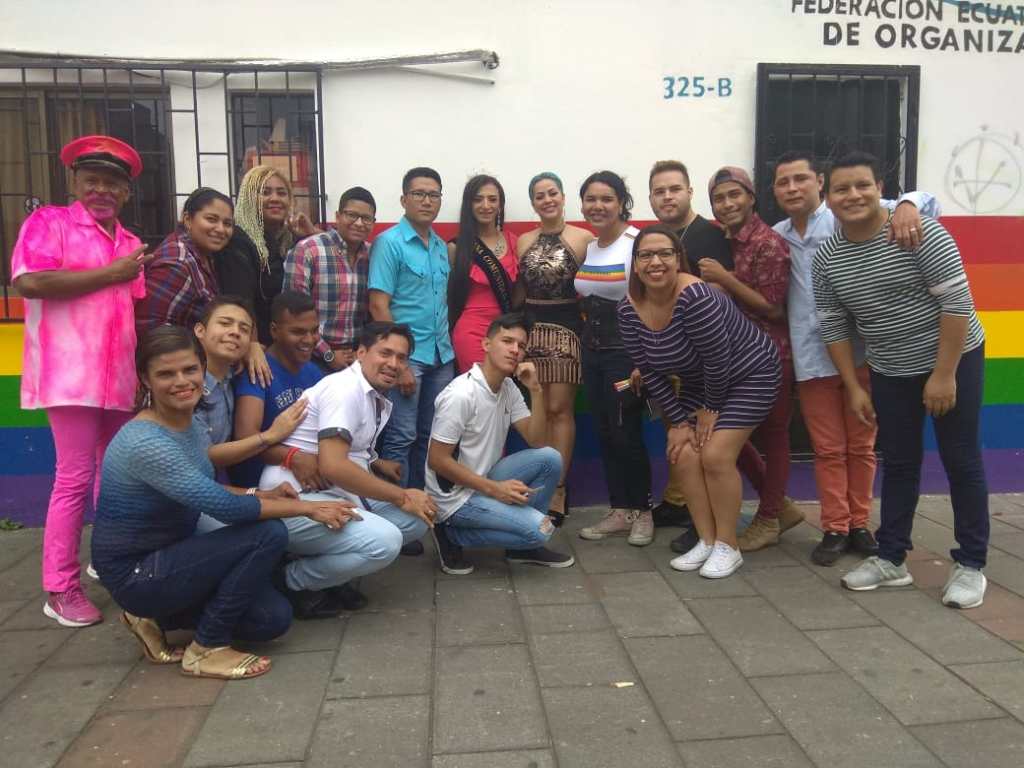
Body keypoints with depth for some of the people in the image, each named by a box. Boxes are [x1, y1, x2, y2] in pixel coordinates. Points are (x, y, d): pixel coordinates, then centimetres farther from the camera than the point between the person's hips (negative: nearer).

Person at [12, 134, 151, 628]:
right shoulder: (49, 222, 0)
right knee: (76, 476, -5)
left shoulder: (131, 244, 18)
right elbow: (29, 282, -16)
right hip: (71, 373, -6)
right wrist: (110, 274, -12)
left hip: (120, 378, 7)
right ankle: (60, 590, 5)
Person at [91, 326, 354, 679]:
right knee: (268, 535, -23)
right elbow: (225, 508, -29)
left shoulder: (188, 423, 1)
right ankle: (207, 649, -6)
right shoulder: (145, 442, -27)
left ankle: (157, 616, 13)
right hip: (134, 573, -8)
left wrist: (261, 494, 0)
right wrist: (308, 507, -20)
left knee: (273, 618, -1)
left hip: (169, 555, 8)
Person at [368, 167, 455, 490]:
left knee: (431, 437, 12)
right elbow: (378, 306, -12)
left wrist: (446, 345, 9)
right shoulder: (389, 242, -8)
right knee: (401, 438, -1)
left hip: (441, 356, 7)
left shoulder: (441, 246, 12)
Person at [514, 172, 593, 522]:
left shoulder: (583, 238, -2)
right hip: (531, 327, 4)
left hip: (567, 327, -4)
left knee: (560, 409, -3)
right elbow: (517, 293, 14)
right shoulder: (523, 242, 10)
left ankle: (557, 489, 3)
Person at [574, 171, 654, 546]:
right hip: (592, 350, 7)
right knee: (604, 433, 9)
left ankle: (642, 512, 16)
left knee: (626, 434, -3)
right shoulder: (587, 247, 11)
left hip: (625, 352, -7)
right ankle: (619, 511, 21)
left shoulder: (637, 243, -12)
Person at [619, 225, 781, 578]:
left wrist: (712, 409, -12)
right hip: (699, 382, 7)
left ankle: (728, 545, 7)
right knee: (682, 455, -3)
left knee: (716, 456, -13)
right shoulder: (629, 310, -13)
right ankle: (707, 540, 13)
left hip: (749, 375, -6)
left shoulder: (695, 296, -33)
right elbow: (650, 371, -6)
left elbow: (718, 360, -26)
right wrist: (679, 421, -6)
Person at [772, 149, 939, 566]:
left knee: (861, 446, 11)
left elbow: (927, 203, -11)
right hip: (811, 358, 2)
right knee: (828, 449, 10)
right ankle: (835, 529, 21)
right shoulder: (775, 238, 7)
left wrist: (907, 205, -32)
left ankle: (858, 524, 27)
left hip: (861, 352, -2)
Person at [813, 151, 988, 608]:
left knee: (961, 462, 3)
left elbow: (958, 301, -20)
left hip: (954, 359, -4)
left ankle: (970, 565, 16)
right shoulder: (826, 259, -4)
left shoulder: (919, 232, -19)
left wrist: (943, 374, -20)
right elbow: (833, 327, 3)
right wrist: (853, 388, 1)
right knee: (897, 464, 11)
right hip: (889, 373, 4)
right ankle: (891, 559, 22)